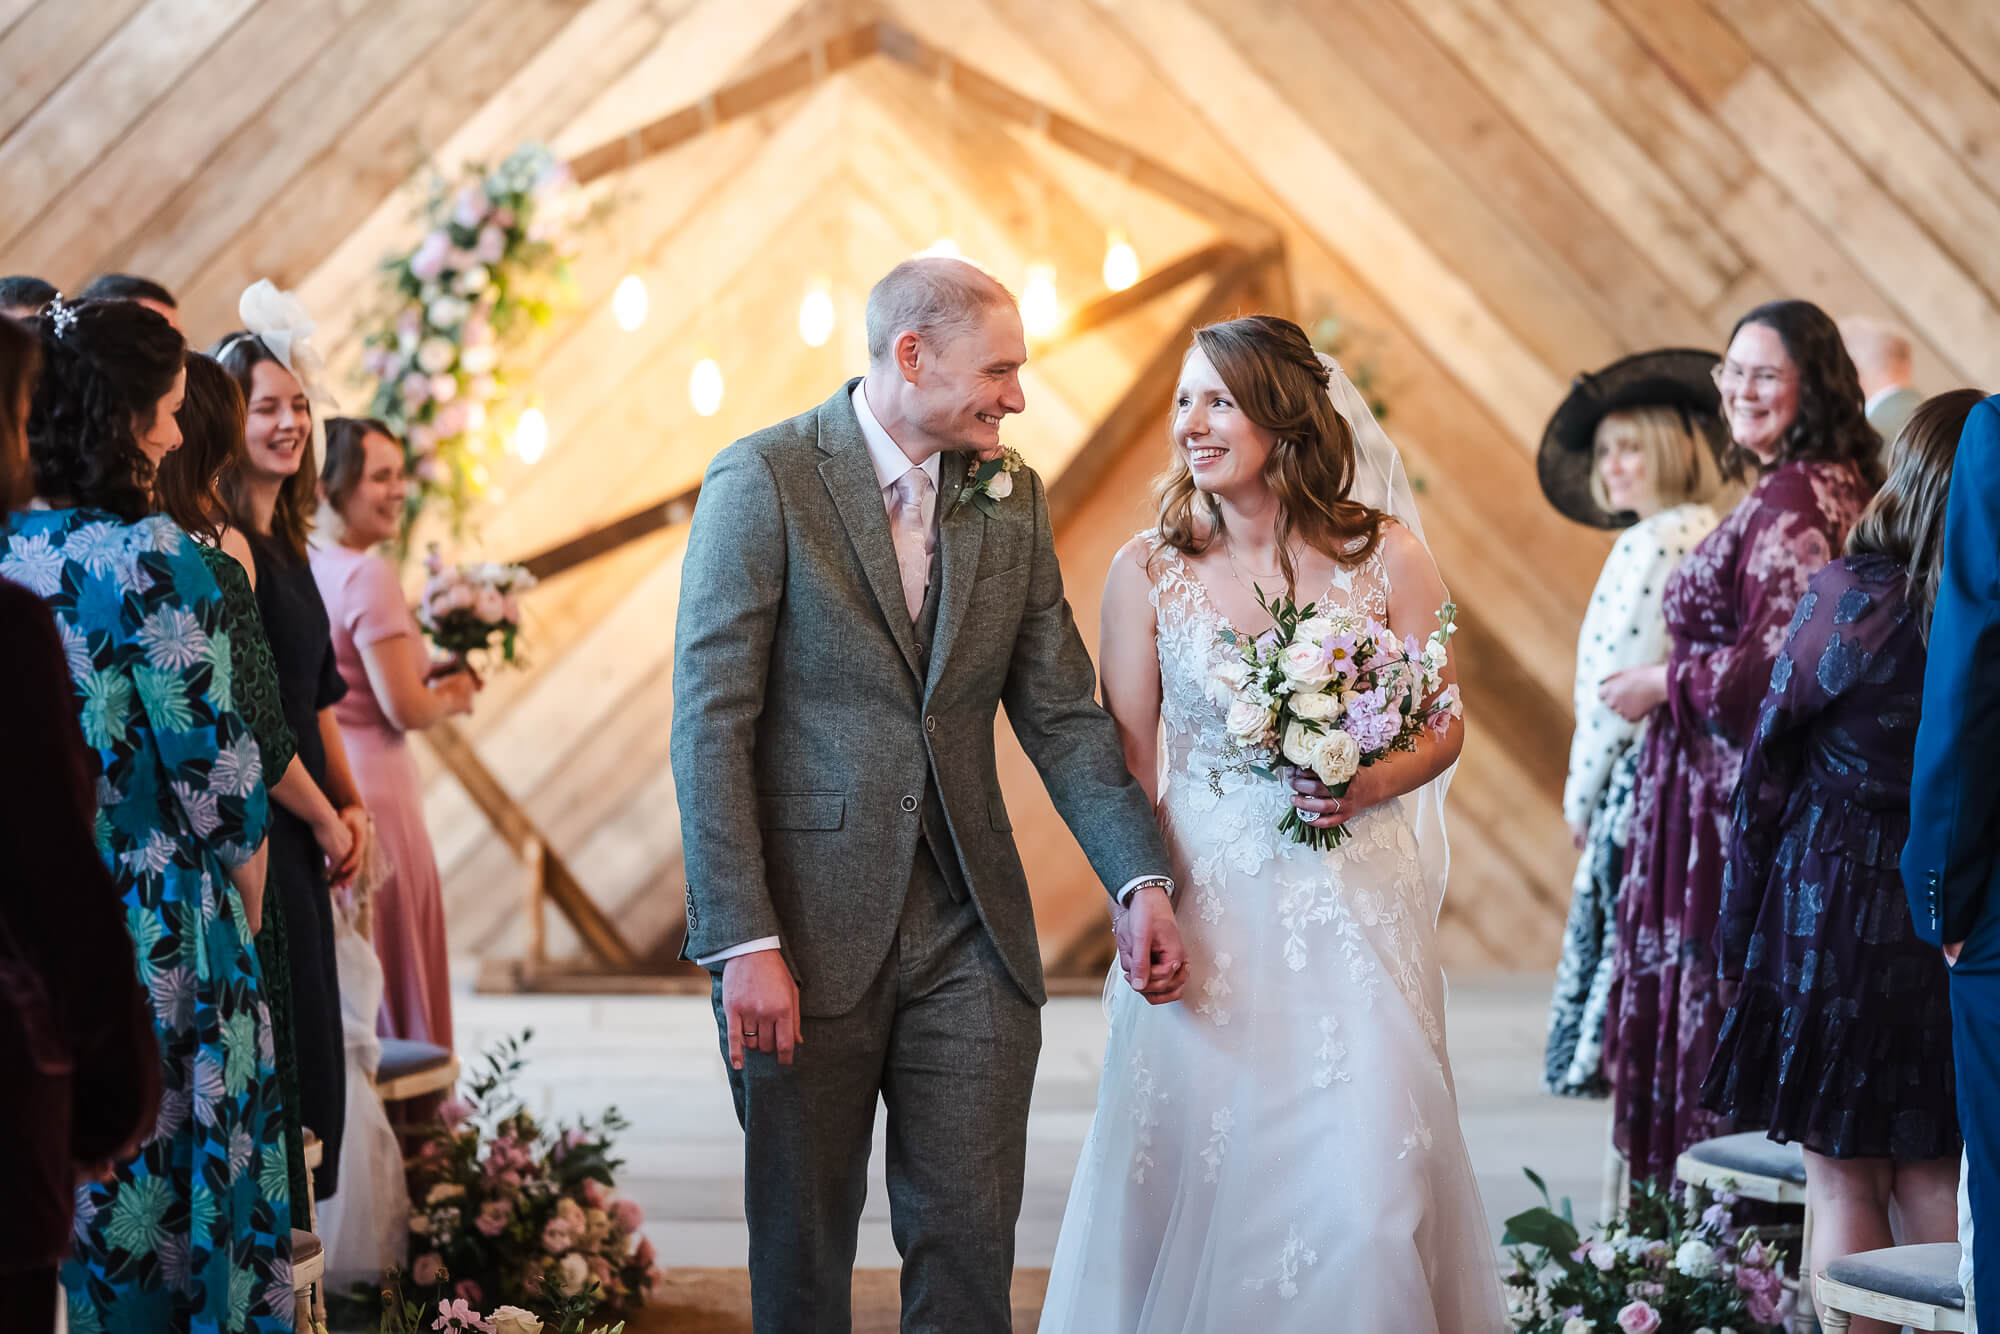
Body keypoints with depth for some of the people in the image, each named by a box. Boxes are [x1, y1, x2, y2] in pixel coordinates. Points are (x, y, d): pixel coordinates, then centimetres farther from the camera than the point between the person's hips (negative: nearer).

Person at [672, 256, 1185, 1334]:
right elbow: (710, 724, -12)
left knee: (971, 1244, 3)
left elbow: (1063, 713, 10)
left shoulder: (1011, 502, 9)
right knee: (802, 1245, 8)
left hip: (969, 934, 4)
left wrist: (1142, 879, -2)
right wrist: (745, 944, -18)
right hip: (806, 929, -4)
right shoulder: (762, 479, -8)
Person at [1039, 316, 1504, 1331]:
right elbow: (1125, 760, 3)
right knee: (1198, 1172, 0)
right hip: (1207, 911, 1)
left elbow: (1443, 725, 6)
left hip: (1355, 906, 0)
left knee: (1365, 1186, -5)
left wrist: (1372, 784, -14)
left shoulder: (1386, 558, -1)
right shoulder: (1146, 571, 1)